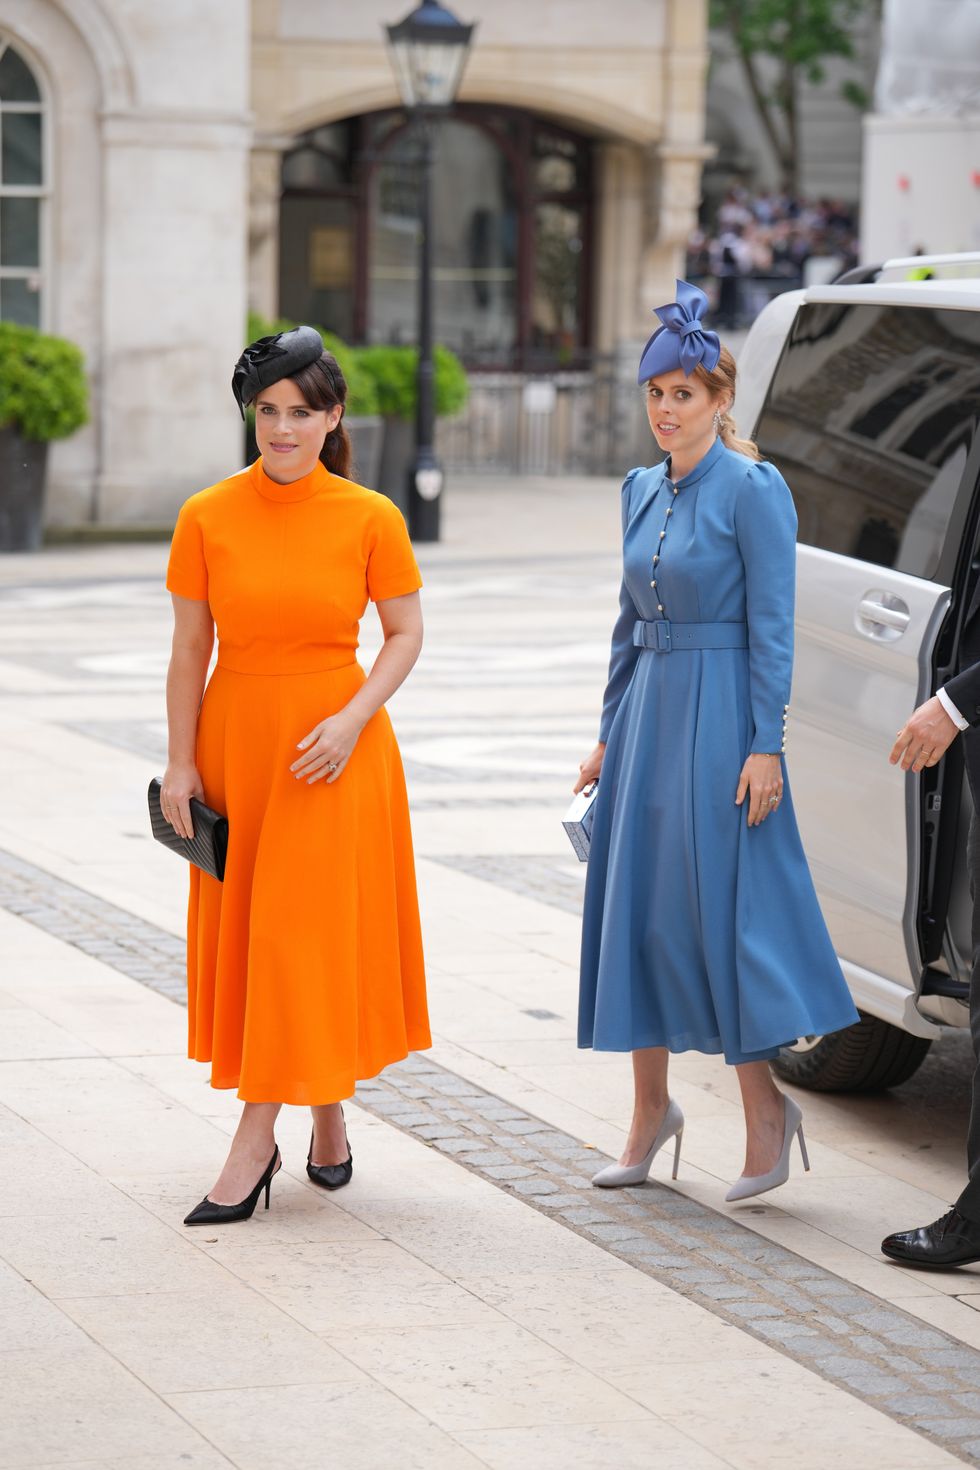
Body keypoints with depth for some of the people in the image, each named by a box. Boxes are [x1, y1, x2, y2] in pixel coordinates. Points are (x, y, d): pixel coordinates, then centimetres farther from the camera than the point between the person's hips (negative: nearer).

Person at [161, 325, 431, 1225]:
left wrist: (353, 719, -14)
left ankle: (255, 1144, -3)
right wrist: (181, 762, -2)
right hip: (238, 738, 2)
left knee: (309, 931, -4)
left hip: (334, 748, -2)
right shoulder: (207, 518, -2)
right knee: (242, 931, 6)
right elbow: (190, 648, 1)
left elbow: (406, 633, 0)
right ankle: (325, 1119, 21)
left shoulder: (371, 519, -6)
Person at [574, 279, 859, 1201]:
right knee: (635, 907, 7)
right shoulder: (643, 491, 12)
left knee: (723, 908, -6)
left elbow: (771, 625, -12)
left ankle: (764, 1108, 6)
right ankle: (651, 1112, 16)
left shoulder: (752, 489, -10)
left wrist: (765, 745, -17)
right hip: (647, 710, 7)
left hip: (719, 714, -7)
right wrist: (610, 733, 16)